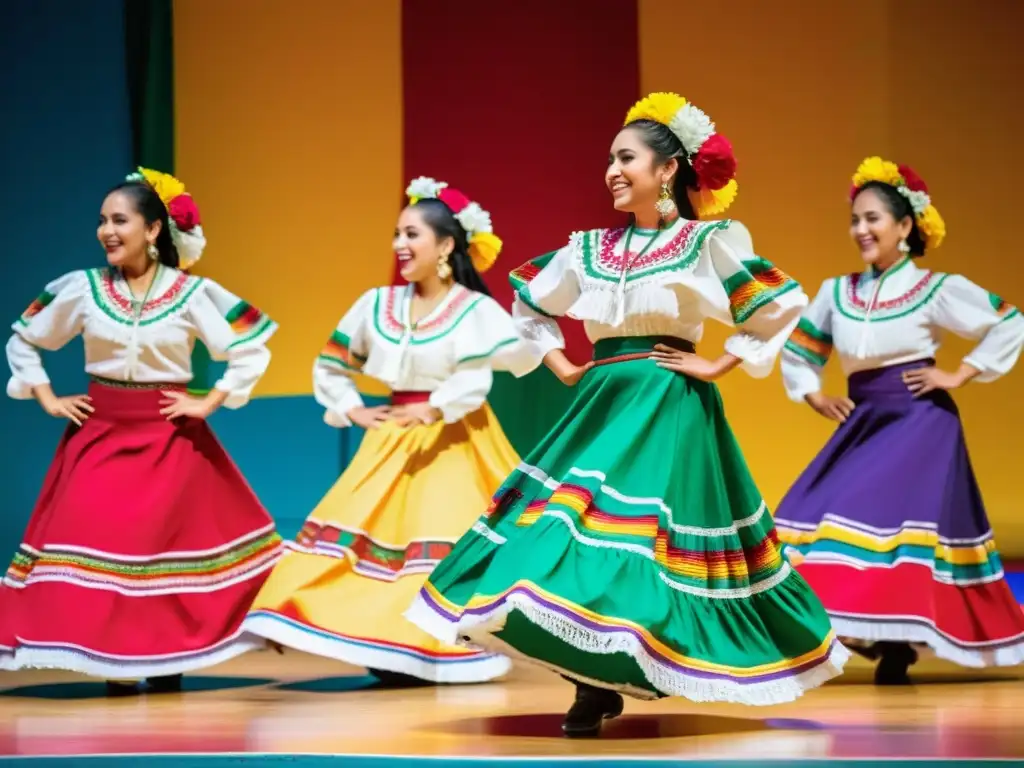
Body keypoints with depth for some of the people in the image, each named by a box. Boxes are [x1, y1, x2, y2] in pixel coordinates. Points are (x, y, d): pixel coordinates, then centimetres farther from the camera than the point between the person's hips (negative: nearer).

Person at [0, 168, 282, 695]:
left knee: (168, 539, 0)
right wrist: (48, 399, 3)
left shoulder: (192, 294, -5)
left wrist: (209, 403, -8)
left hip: (168, 437, -2)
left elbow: (252, 351, -3)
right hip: (99, 433, 2)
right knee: (92, 537, -6)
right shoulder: (83, 288, 1)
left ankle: (166, 659, 12)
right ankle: (111, 660, 2)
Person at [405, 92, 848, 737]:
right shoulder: (590, 248, 11)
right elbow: (530, 305, 25)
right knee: (571, 532, -3)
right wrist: (562, 367, 13)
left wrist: (717, 366, -7)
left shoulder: (709, 241, -3)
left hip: (669, 413, -5)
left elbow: (783, 305, -6)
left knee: (648, 546, -12)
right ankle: (596, 683, 4)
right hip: (602, 407, 5)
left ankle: (605, 685, -2)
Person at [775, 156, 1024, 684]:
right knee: (817, 515, -5)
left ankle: (898, 645, -9)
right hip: (861, 425, 6)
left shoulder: (935, 288, -5)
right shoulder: (836, 291, 8)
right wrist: (814, 397, 8)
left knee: (899, 519, -15)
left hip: (919, 423, -5)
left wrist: (960, 375, -6)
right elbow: (797, 351, 22)